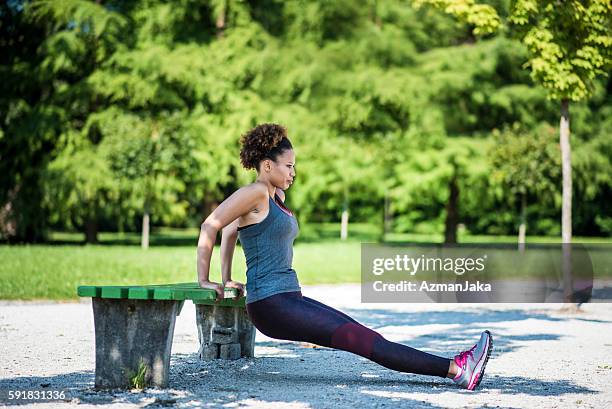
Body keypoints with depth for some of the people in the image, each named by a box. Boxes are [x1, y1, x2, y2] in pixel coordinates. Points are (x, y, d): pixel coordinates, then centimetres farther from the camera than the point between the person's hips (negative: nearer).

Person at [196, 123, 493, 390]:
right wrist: (204, 280, -9)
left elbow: (230, 230, 29)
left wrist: (226, 278, 28)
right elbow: (210, 226, -12)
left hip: (290, 299, 9)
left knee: (362, 335, -2)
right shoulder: (256, 192, -9)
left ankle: (456, 369, -9)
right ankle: (455, 369, -20)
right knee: (362, 340, -15)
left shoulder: (276, 197, 18)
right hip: (271, 303, -9)